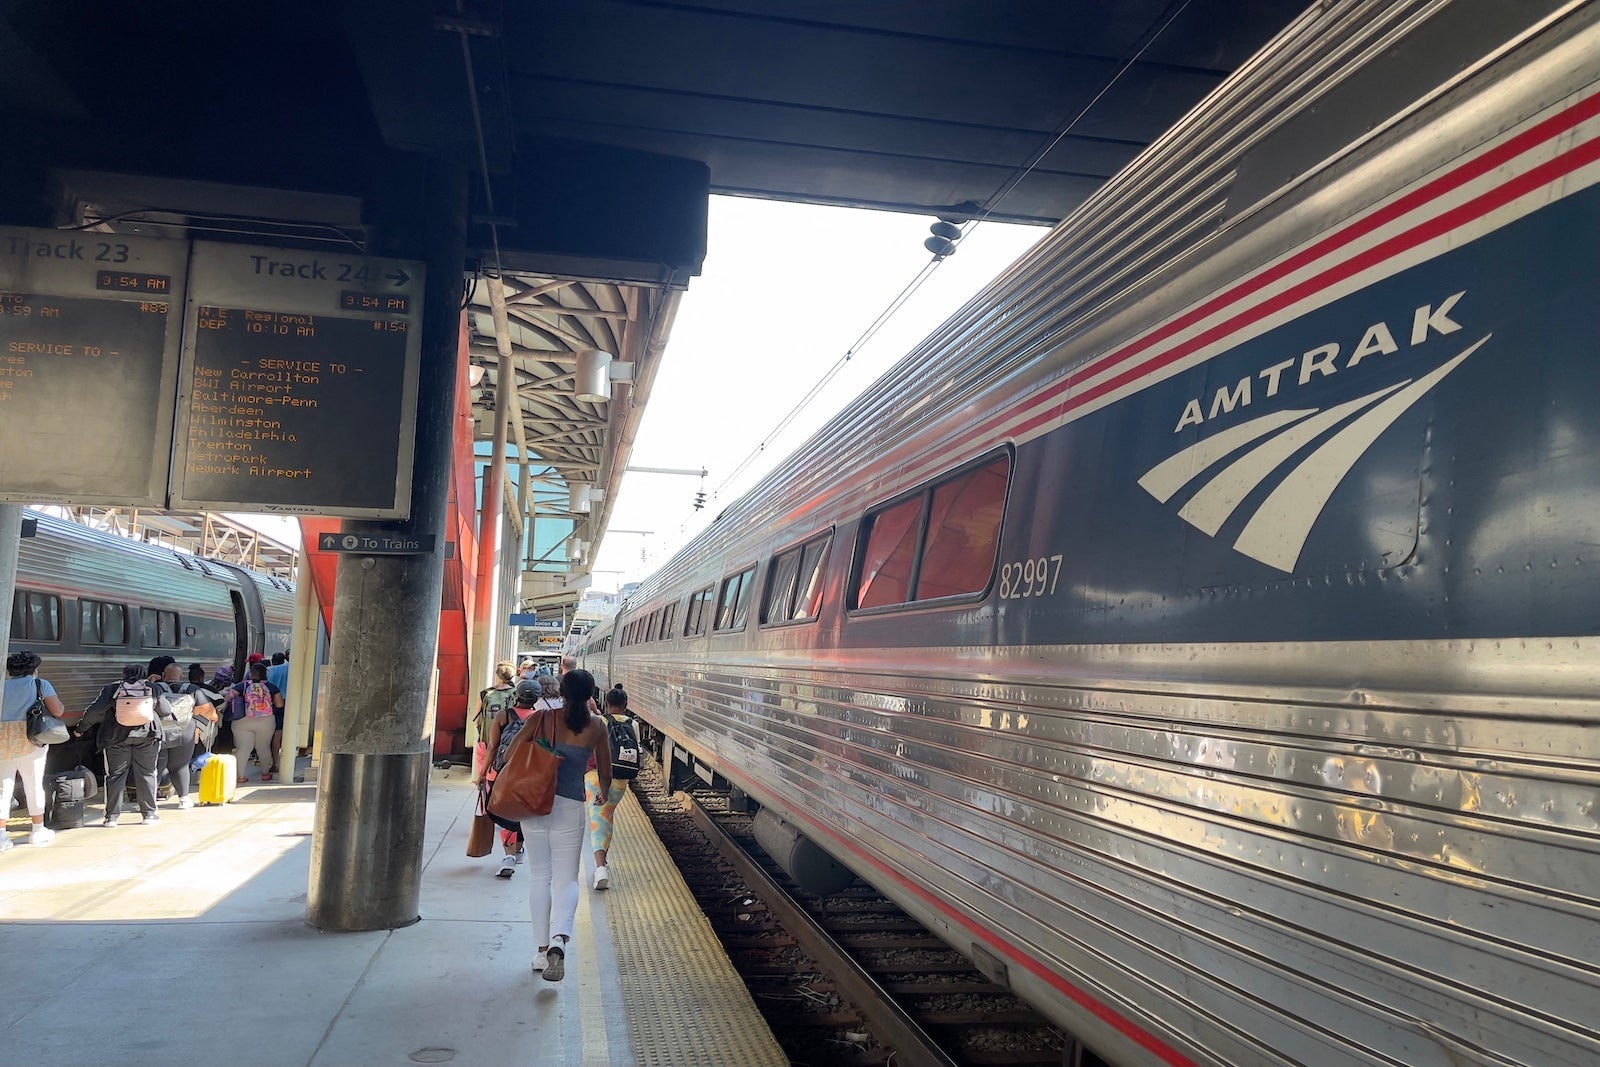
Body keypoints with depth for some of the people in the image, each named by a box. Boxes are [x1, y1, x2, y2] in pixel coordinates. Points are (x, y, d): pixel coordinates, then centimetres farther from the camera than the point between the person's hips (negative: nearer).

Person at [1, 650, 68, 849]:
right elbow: (58, 711, -6)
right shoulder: (41, 684, 2)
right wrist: (59, 704, 15)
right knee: (34, 785, 9)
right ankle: (38, 831, 19)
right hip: (29, 740, -2)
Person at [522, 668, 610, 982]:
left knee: (539, 876, 13)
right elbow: (605, 773, 9)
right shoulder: (596, 726, -1)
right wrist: (604, 795, 30)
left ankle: (543, 948, 17)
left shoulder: (540, 718, -2)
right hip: (570, 806, -1)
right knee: (566, 878, 5)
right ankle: (559, 939, -19)